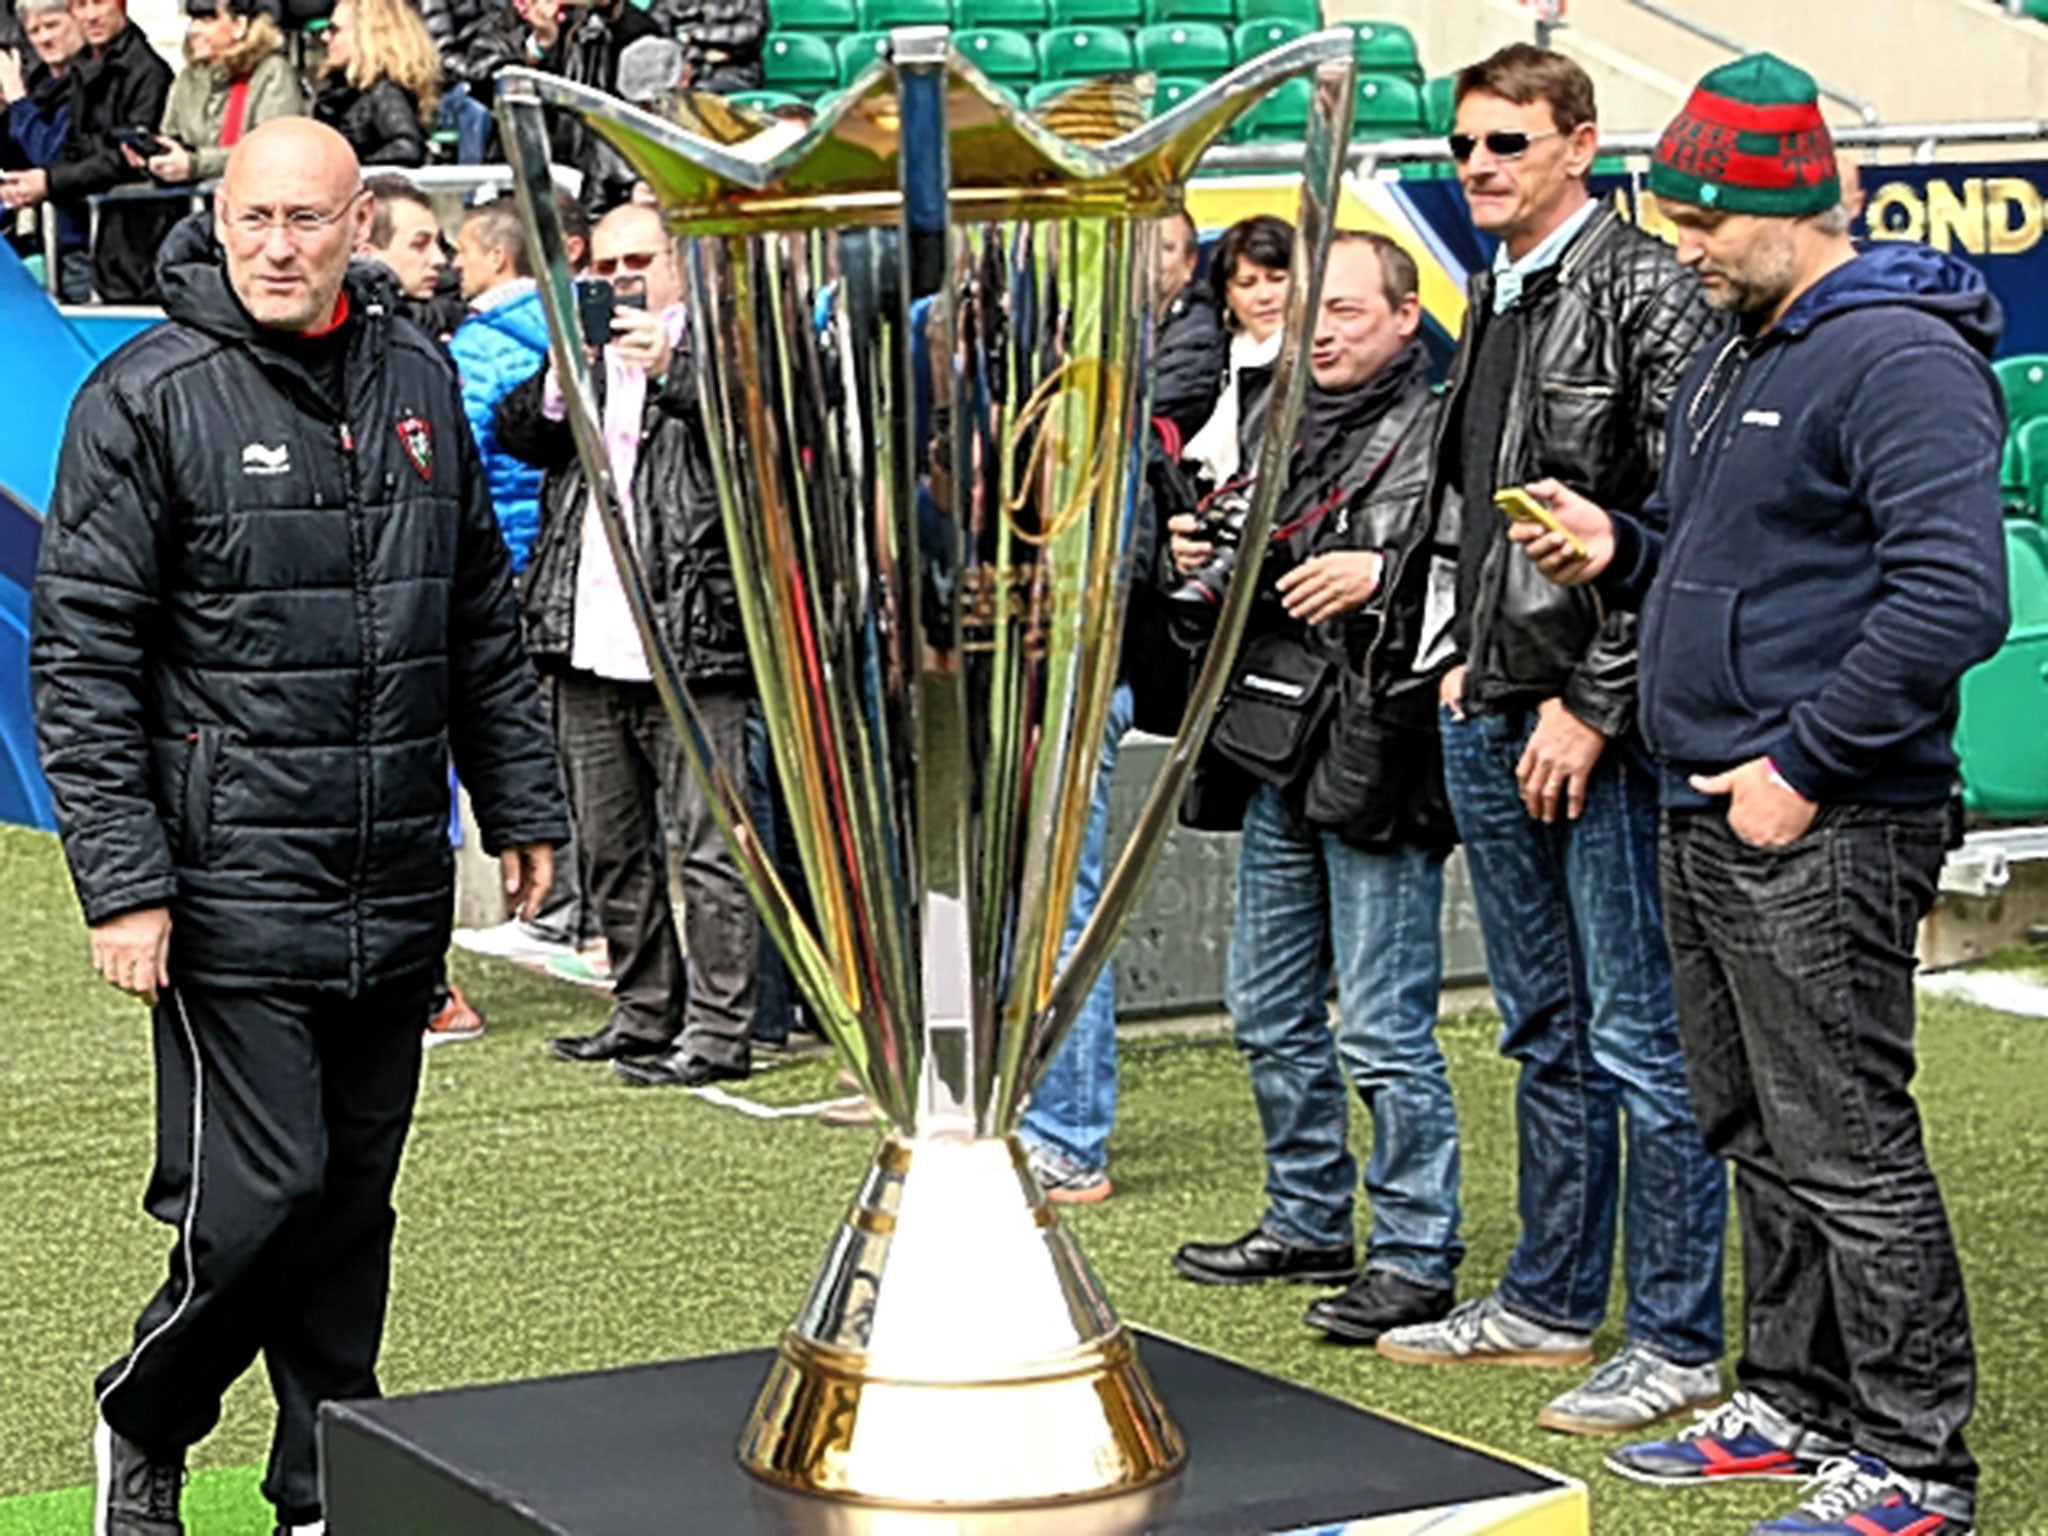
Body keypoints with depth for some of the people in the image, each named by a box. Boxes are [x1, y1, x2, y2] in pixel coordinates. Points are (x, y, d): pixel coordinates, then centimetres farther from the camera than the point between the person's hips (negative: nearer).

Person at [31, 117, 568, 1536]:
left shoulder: (418, 382, 10)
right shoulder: (149, 399, -7)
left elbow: (483, 620, 19)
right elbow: (82, 658, -8)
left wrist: (522, 804, 17)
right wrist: (121, 880, -13)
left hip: (398, 893, 5)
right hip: (230, 889, -5)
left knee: (355, 1201, 11)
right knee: (257, 1197, -6)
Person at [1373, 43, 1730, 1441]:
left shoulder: (1645, 292, -11)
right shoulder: (1492, 300, 16)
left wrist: (1595, 705, -18)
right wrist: (1468, 654, 14)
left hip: (1603, 722, -9)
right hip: (1493, 717, 9)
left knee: (1641, 1039, -3)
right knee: (1546, 1031, 17)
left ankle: (1676, 1342, 5)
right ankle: (1551, 1302, 27)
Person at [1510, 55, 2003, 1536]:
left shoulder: (1900, 359, -15)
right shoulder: (1737, 358, 17)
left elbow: (1953, 597, -23)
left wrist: (1804, 768, -21)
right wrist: (1622, 550, 7)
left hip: (1822, 836, -10)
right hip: (1712, 821, 10)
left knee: (1847, 1150, -5)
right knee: (1757, 1137, 17)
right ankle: (1794, 1403, 29)